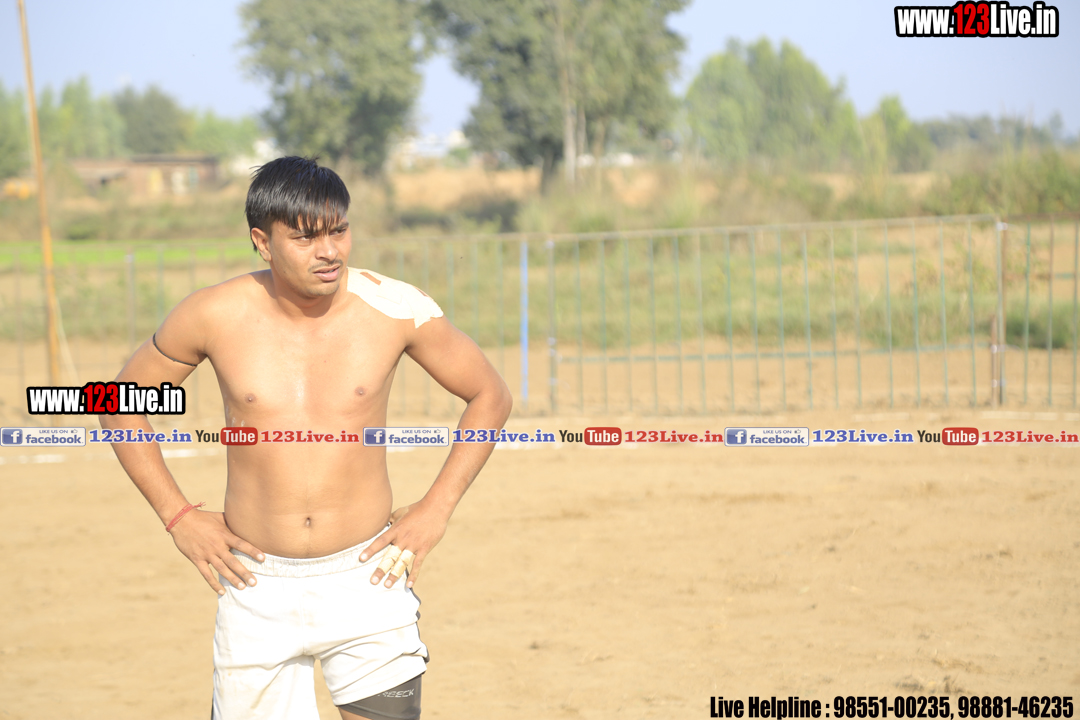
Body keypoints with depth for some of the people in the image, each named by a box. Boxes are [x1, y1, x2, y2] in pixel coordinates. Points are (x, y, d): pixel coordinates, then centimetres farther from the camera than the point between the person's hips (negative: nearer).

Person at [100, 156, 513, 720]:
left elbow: (489, 396, 6)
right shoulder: (214, 317, -8)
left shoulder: (394, 308, -8)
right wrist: (177, 515, 1)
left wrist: (436, 509, -2)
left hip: (366, 577, 0)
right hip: (257, 587, 1)